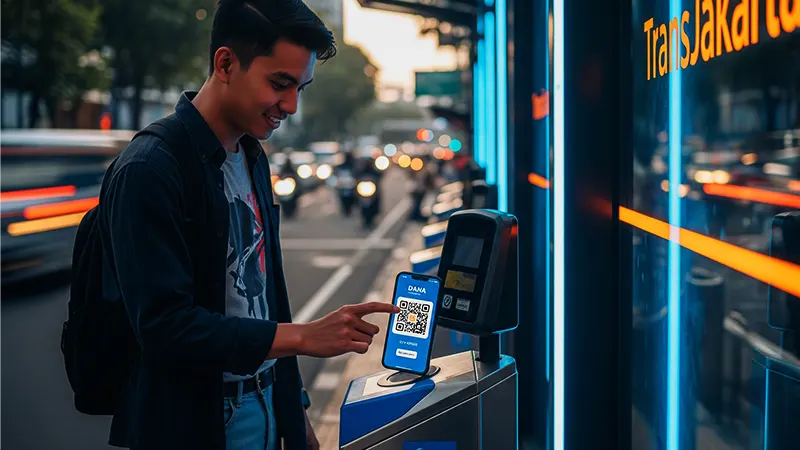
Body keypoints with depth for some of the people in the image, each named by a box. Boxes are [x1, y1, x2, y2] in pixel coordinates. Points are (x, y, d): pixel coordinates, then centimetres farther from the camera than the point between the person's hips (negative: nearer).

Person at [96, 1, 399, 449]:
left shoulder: (252, 159, 8)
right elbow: (165, 326, -23)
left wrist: (295, 410, 15)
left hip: (267, 411, 7)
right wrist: (304, 337, -23)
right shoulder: (149, 171, -18)